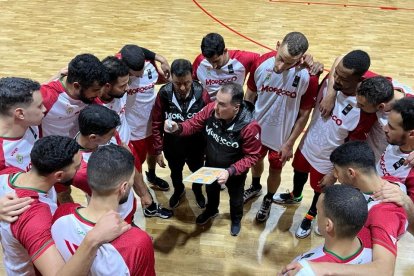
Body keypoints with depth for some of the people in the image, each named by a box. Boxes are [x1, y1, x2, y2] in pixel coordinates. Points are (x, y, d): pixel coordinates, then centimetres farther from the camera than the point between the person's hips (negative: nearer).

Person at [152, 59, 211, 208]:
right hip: (172, 146, 0)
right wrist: (158, 150, -8)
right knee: (175, 172, 27)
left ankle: (198, 191, 59)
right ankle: (178, 191, 60)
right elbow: (157, 124, -12)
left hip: (196, 146, 0)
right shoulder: (164, 93, -23)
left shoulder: (202, 94, -24)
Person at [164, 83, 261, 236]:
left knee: (235, 197, 27)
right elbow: (193, 124, -15)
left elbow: (252, 156, -27)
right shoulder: (211, 109, -29)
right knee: (211, 190, 33)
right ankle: (211, 210, 67)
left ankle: (236, 219, 61)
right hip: (211, 164, 3)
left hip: (235, 170, -3)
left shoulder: (249, 126, -37)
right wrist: (178, 128, -36)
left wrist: (230, 171, -37)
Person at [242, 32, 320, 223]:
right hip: (256, 128, 2)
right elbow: (249, 95, -5)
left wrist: (289, 144, -11)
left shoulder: (308, 77, -27)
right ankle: (255, 187, 59)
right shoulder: (261, 63, -22)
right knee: (255, 160, 27)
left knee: (275, 171, 20)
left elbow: (304, 114, -14)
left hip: (281, 135, -2)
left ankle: (268, 200, 50)